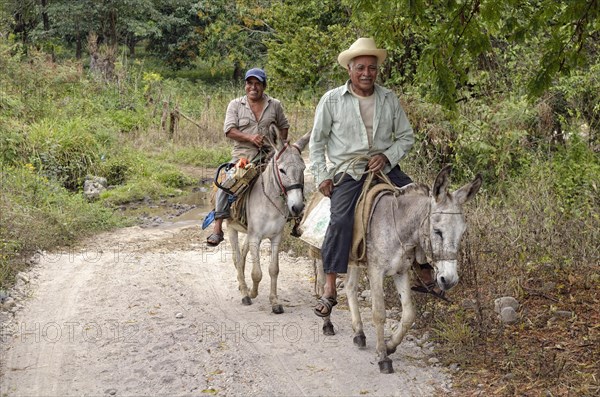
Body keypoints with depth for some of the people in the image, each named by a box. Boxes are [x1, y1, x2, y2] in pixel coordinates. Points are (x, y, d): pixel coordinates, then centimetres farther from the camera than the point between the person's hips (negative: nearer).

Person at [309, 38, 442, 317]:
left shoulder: (389, 99, 8)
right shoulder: (332, 100, 0)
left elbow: (406, 137, 12)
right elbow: (317, 142, 6)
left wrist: (388, 156, -6)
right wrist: (321, 176, -3)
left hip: (385, 167, 4)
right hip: (347, 172, -3)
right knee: (341, 220, -26)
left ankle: (426, 274, 3)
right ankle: (329, 289, -21)